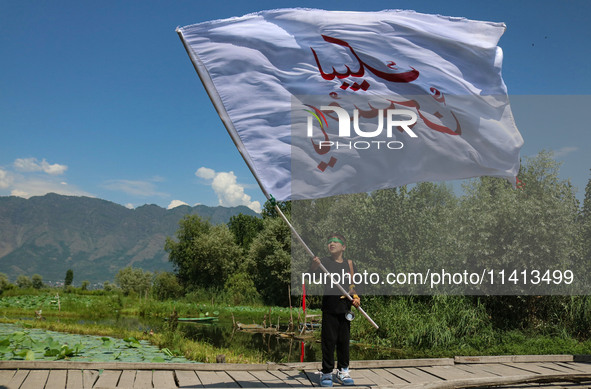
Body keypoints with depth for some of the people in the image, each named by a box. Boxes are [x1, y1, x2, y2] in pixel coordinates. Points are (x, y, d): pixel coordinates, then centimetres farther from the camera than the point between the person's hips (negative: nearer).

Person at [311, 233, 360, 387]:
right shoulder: (324, 262, -3)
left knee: (344, 339, 11)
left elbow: (352, 284, 14)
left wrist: (355, 297, -2)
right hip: (329, 305, -3)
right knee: (329, 339, 0)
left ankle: (343, 371, 24)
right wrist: (314, 266, -40)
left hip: (345, 305, 3)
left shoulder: (349, 263, 7)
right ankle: (326, 373, 10)